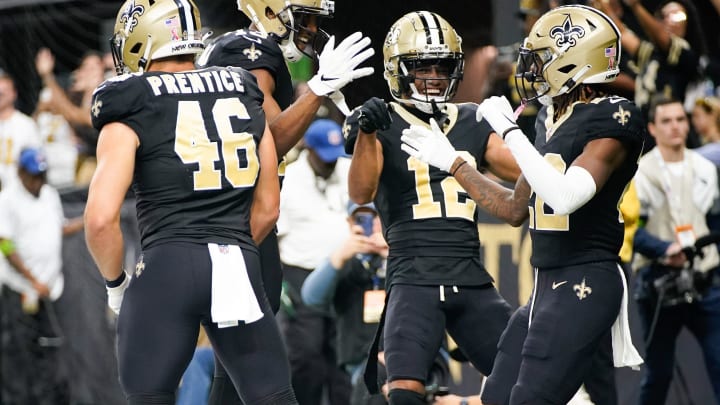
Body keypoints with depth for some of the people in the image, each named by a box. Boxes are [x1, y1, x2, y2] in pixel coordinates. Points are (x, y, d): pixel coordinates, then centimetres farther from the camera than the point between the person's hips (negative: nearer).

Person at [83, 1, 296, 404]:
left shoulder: (131, 113, -1)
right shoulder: (245, 98, 13)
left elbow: (101, 219, -9)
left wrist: (115, 282, 7)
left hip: (168, 266, -4)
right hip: (241, 269, 4)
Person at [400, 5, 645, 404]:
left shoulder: (612, 119, -12)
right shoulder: (553, 124, 14)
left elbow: (564, 196, -25)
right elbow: (516, 209, 23)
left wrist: (510, 131, -18)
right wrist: (451, 161, 23)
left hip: (584, 284, -10)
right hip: (547, 284, 10)